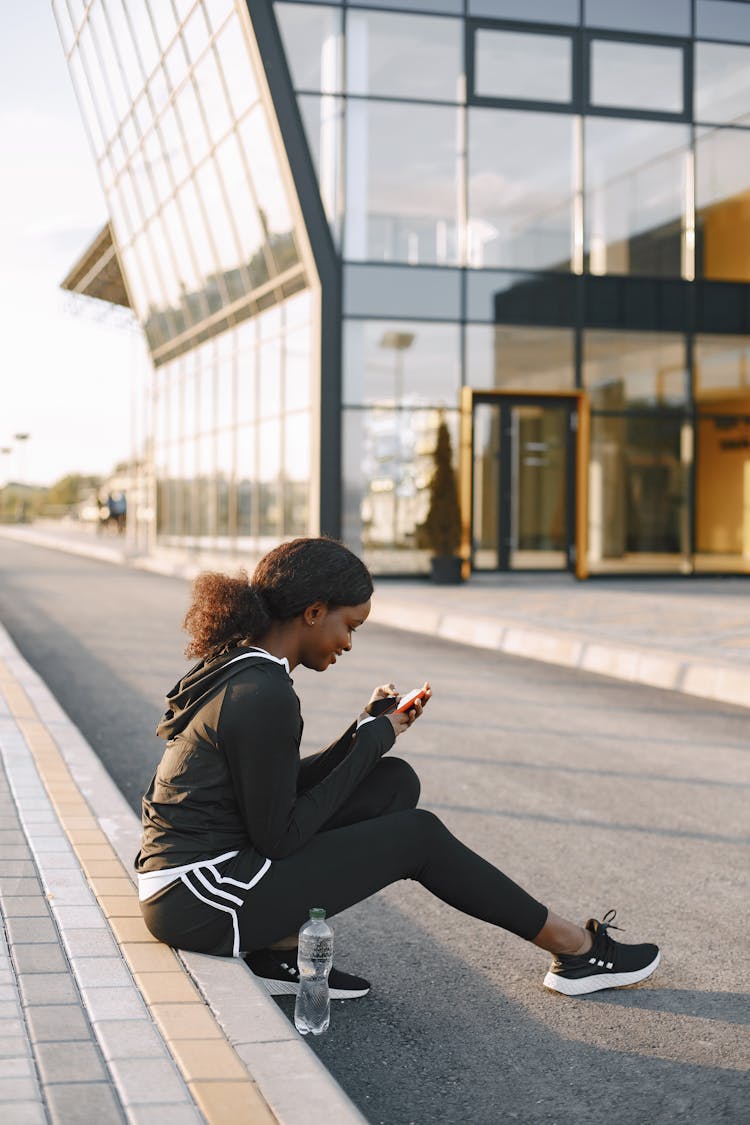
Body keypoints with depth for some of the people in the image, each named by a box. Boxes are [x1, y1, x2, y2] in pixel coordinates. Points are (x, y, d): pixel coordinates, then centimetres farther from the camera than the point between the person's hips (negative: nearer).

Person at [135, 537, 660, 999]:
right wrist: (371, 741, -9)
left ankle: (283, 952, 5)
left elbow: (286, 794, 15)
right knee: (416, 835, -2)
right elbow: (278, 838, -17)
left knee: (396, 782, 6)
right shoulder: (263, 697, -21)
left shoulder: (236, 666, 9)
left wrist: (366, 731, 5)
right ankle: (572, 947, 13)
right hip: (200, 905, -9)